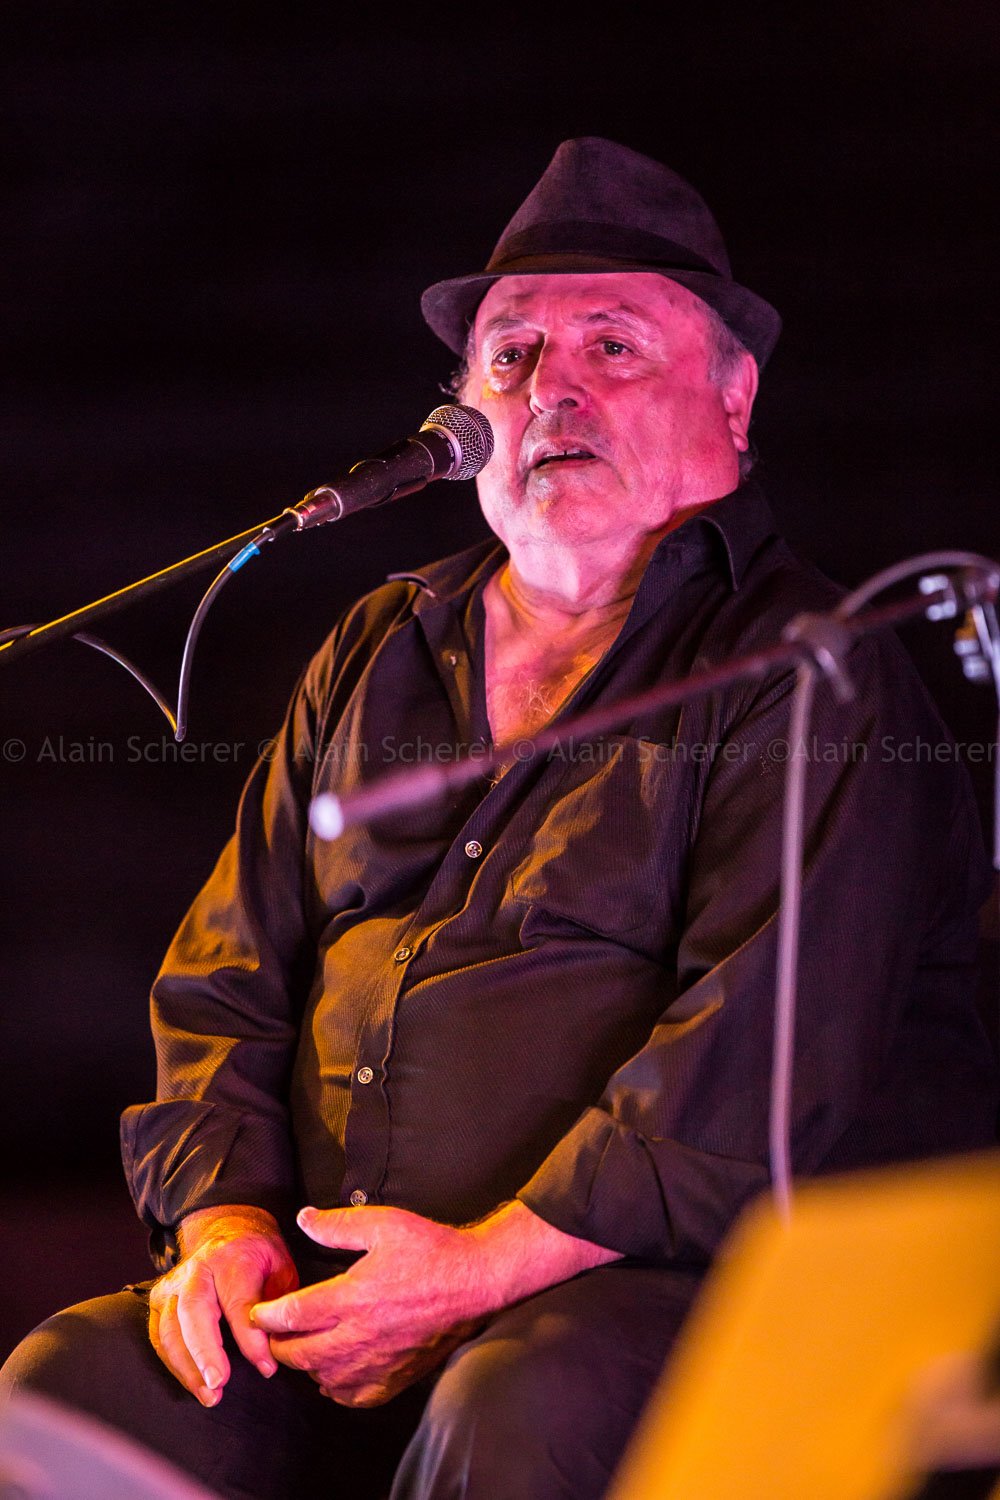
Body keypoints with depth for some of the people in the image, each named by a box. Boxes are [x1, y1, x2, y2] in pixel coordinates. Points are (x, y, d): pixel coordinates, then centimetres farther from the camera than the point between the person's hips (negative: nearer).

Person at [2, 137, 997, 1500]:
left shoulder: (811, 677, -2)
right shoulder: (378, 657, 21)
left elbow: (773, 1050, -15)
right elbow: (226, 986, 19)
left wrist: (490, 1264, -20)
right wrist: (221, 1217, -1)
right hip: (336, 1295, 5)